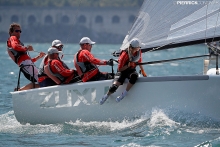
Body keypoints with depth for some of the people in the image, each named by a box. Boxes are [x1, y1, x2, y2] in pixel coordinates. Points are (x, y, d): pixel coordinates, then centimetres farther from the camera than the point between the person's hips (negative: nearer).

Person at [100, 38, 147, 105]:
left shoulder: (138, 52, -8)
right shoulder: (125, 54, -23)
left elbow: (139, 61, 16)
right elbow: (120, 69, -16)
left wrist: (143, 71, 16)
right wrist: (128, 65, -28)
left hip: (131, 71, 3)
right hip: (122, 72, -3)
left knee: (134, 76, -37)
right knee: (114, 86, -25)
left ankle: (124, 93, -23)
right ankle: (106, 96, 11)